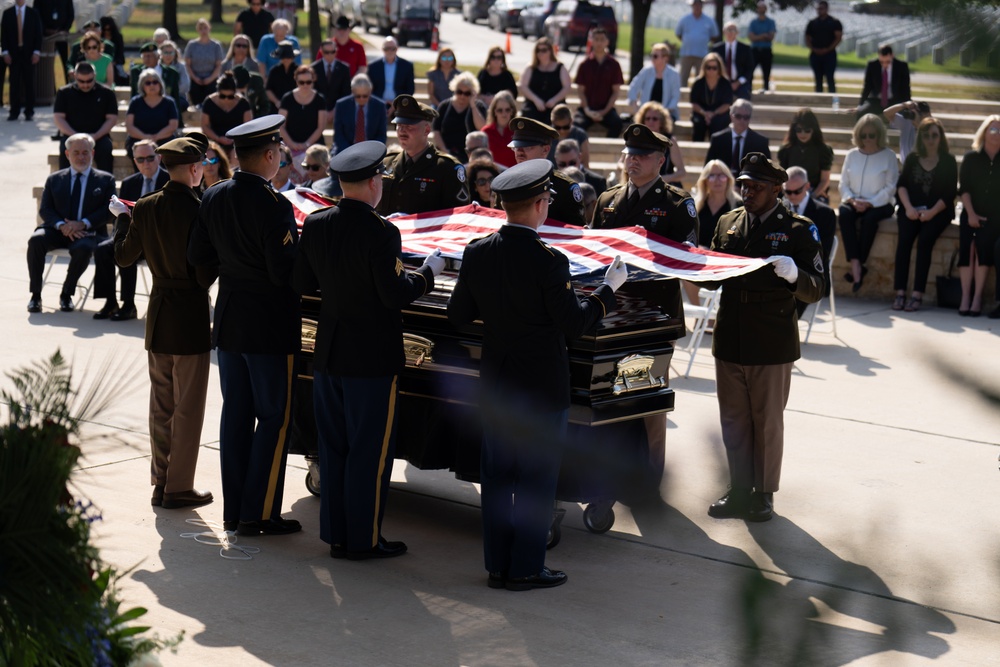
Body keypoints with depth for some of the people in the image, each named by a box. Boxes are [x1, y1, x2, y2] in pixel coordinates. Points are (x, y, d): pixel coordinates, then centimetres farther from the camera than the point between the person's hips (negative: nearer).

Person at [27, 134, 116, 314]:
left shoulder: (105, 180, 10)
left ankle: (66, 294, -15)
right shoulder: (54, 179, 16)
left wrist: (83, 224, -17)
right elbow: (45, 210, 7)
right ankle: (35, 295, -20)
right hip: (58, 231, 2)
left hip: (88, 232, -2)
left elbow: (109, 211, -1)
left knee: (83, 248, -37)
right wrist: (61, 225, -15)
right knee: (36, 240, -30)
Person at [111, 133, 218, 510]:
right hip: (191, 317, -6)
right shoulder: (197, 211, -19)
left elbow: (124, 256, 10)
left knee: (161, 404, 17)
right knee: (188, 406, 4)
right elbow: (205, 276, -20)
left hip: (158, 316, 6)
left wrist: (122, 218, 24)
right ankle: (179, 488, 8)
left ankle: (160, 480, 25)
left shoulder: (145, 208, -1)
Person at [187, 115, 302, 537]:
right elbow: (286, 272, -22)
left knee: (236, 415, 13)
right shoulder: (273, 205, -20)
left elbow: (198, 257, 8)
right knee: (274, 419, 2)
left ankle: (233, 510, 18)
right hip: (270, 327, -7)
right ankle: (258, 514, 4)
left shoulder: (214, 198, 2)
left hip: (228, 322, 7)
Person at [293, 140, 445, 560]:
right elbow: (394, 295, -19)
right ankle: (363, 539, 9)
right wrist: (428, 272, -3)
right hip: (372, 358, -6)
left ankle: (336, 533, 21)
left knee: (333, 446, 14)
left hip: (328, 352, 6)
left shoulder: (315, 225, 0)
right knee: (370, 451, 3)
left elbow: (303, 284, 7)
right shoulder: (381, 232, -19)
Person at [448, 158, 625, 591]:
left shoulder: (477, 253, -4)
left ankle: (497, 565, 20)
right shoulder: (549, 261, -20)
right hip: (543, 388, -5)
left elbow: (458, 315, 4)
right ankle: (525, 569, 10)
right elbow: (573, 323, -16)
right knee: (536, 478, 5)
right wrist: (609, 288, -3)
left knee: (496, 475, 13)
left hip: (494, 387, 5)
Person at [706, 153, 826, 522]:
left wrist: (794, 275, -29)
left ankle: (764, 493, 22)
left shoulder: (798, 230, -5)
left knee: (767, 423, 9)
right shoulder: (728, 223, 8)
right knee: (733, 420, 11)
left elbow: (816, 290, -9)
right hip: (729, 340, 4)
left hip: (771, 345, -4)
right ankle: (739, 490, 23)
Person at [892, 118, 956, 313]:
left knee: (925, 240, -28)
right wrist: (908, 208, -11)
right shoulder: (912, 159, 15)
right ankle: (900, 292, -28)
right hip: (912, 210, 2)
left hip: (937, 211, -2)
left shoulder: (948, 161, 6)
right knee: (904, 239, -25)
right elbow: (901, 185, 7)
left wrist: (932, 212, -15)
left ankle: (917, 294, -30)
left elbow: (950, 193, -1)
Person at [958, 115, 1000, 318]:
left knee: (983, 242, -25)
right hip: (972, 213, 1)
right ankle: (965, 296, -24)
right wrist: (971, 214, -8)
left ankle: (978, 297, -22)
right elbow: (964, 189, 4)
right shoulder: (971, 158, 8)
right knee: (967, 244, -23)